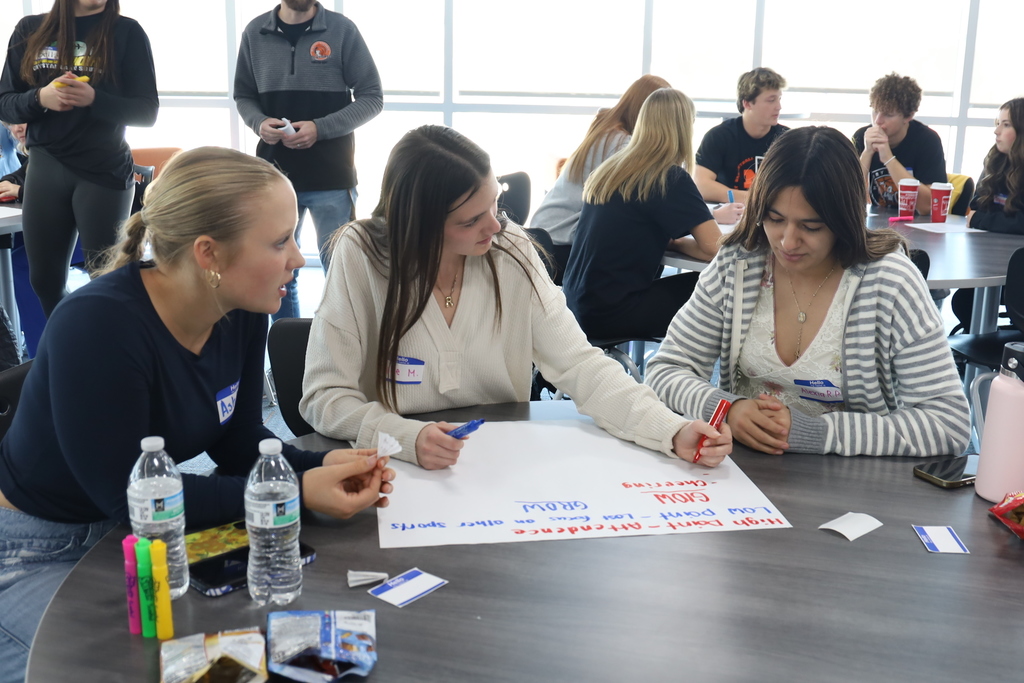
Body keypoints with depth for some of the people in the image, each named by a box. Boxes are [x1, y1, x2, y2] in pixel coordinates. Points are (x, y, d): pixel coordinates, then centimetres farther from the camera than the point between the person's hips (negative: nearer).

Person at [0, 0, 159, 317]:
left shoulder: (126, 32, -2)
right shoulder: (30, 29, 8)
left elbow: (147, 111, -5)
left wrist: (94, 99, -21)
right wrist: (40, 98, -14)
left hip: (104, 172, -4)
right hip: (44, 169, 4)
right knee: (45, 282, 10)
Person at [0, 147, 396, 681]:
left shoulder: (243, 314, -9)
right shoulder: (96, 326, -31)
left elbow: (239, 441, 0)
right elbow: (127, 495, -29)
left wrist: (320, 468, -21)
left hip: (129, 532, 7)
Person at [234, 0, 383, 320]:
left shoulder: (342, 29, -5)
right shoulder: (255, 32, 2)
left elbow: (372, 97, -3)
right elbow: (243, 96, 12)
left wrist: (320, 128, -15)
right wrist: (260, 123, -10)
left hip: (331, 176, -3)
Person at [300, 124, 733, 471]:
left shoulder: (511, 251, -7)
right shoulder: (360, 256, -15)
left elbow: (579, 365, -9)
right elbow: (324, 396, -14)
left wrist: (672, 431, -23)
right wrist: (406, 437, -32)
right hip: (397, 473, 1)